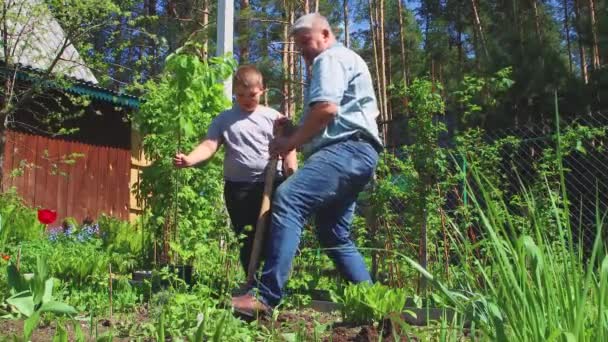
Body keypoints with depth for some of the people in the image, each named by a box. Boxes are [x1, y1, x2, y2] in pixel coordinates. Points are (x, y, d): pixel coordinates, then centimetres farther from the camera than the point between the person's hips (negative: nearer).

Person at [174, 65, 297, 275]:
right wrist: (189, 159, -24)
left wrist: (292, 182, -11)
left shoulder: (273, 117, 5)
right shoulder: (224, 119, 6)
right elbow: (209, 145, -5)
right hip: (238, 188, 1)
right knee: (246, 240, 8)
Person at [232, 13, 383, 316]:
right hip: (353, 153, 11)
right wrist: (294, 129, 19)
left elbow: (327, 108, -17)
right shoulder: (343, 61, 33)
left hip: (346, 149, -11)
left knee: (288, 199, -28)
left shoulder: (330, 58, 0)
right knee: (333, 234, 14)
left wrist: (291, 141, -8)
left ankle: (266, 296, -38)